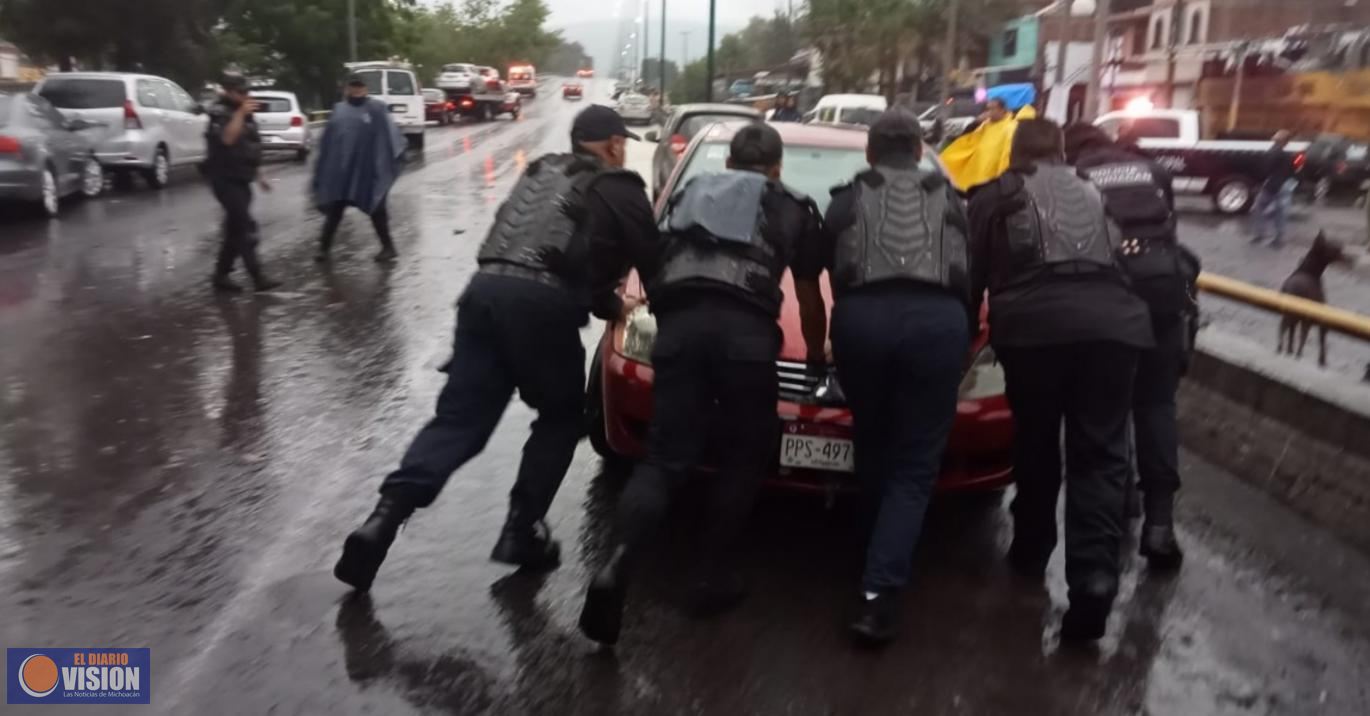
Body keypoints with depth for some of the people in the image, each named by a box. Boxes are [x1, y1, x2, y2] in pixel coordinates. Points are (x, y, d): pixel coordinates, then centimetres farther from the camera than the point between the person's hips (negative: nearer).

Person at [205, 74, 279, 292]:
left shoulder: (243, 113, 16)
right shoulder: (220, 113, -11)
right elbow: (228, 139, -31)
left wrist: (257, 176, 24)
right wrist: (241, 113, -28)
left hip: (240, 180, 9)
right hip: (225, 180, -9)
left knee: (235, 229, 11)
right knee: (246, 227, -14)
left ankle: (221, 275, 19)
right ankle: (257, 277, -14)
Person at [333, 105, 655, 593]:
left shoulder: (541, 172, 32)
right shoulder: (620, 188, 12)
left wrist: (607, 303, 42)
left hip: (484, 290, 6)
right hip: (540, 304, -5)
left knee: (457, 420, 5)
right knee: (561, 417, 15)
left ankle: (385, 515, -10)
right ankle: (522, 531, 12)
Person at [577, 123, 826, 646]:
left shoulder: (691, 192, 33)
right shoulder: (791, 208, 27)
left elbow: (651, 264, 31)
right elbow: (809, 290, 30)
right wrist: (816, 346, 47)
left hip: (679, 322, 2)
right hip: (744, 327, -2)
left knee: (665, 458, 4)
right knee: (747, 452, 16)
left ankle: (616, 564, -17)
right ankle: (712, 574, 15)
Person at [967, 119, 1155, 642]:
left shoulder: (994, 198, 19)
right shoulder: (1093, 193, 30)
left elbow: (972, 276, 17)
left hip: (1035, 325, -2)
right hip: (1113, 322, 2)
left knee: (1036, 445, 16)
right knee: (1100, 454, 2)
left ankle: (1031, 551, 29)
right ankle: (1096, 572, -13)